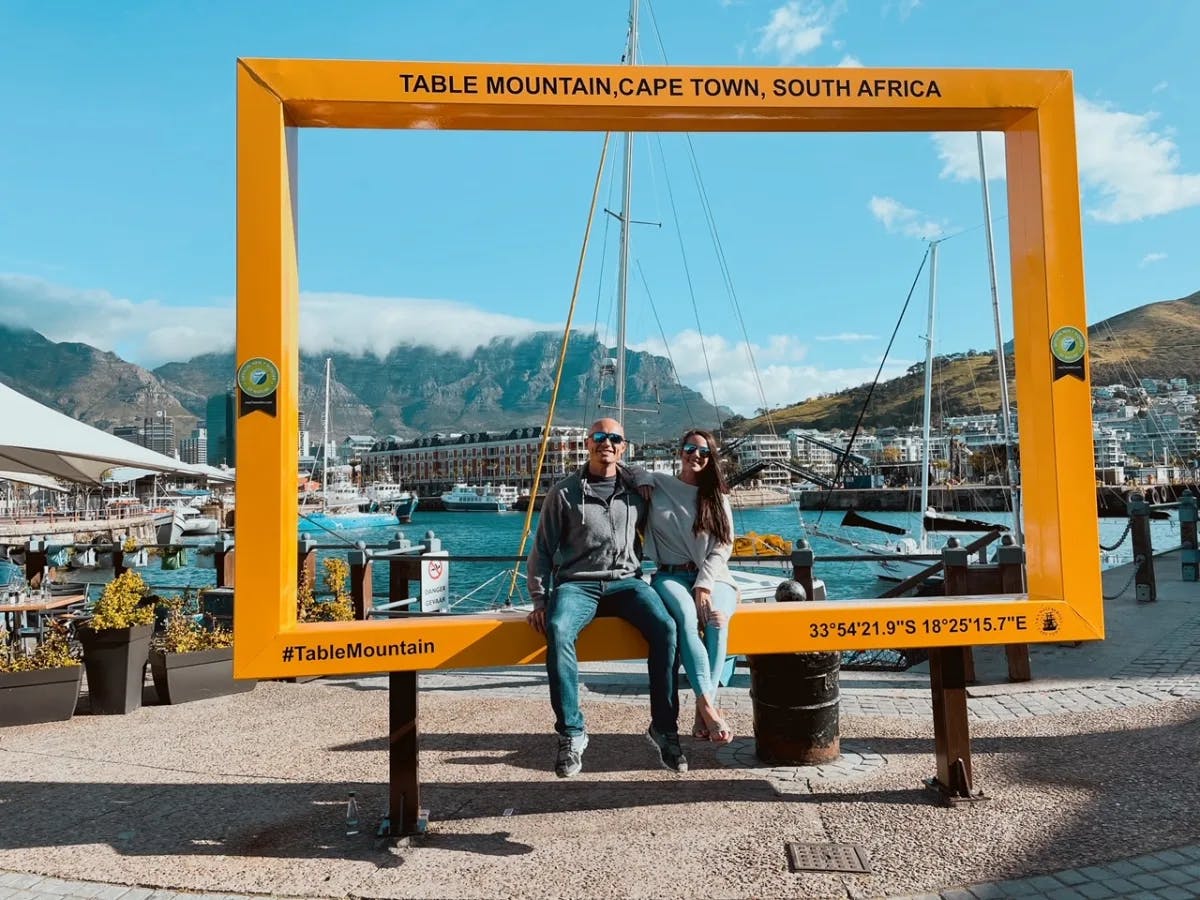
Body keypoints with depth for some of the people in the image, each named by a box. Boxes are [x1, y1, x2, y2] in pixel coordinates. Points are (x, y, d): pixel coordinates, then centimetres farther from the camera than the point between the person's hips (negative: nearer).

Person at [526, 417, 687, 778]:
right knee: (558, 629, -34)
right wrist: (539, 600, -1)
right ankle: (571, 734, -23)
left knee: (665, 627, -28)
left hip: (626, 581, 2)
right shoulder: (564, 492, 8)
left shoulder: (637, 490, 13)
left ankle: (664, 729, -15)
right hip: (577, 584, -1)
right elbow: (542, 550, 10)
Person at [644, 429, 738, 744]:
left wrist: (704, 585, -11)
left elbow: (723, 546, 4)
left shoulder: (717, 497, 13)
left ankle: (703, 713, -35)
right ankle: (709, 706, -41)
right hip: (671, 575, -1)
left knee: (716, 620, -34)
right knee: (686, 616, -36)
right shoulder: (657, 485, 11)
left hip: (713, 576, 1)